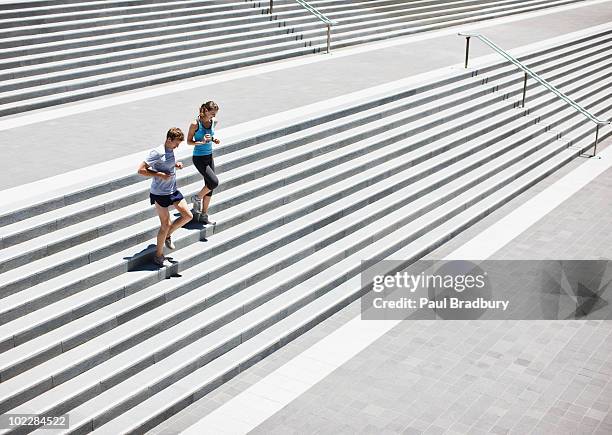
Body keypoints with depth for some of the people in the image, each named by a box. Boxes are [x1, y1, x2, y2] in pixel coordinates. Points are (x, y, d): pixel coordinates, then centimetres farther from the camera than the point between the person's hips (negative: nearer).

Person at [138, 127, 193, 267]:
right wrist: (159, 175, -23)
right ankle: (158, 256, 15)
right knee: (165, 225, -2)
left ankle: (168, 235, 25)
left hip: (173, 191, 8)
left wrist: (176, 164, 6)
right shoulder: (157, 153, -19)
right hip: (160, 193, -8)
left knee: (188, 215, 4)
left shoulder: (170, 150, 5)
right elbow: (141, 170, -19)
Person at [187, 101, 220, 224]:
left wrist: (214, 140, -3)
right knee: (214, 182, -16)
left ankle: (203, 216, 20)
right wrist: (201, 142, -25)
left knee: (209, 187, 8)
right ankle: (197, 198, 12)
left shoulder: (213, 122, 0)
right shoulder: (195, 124, -17)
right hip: (199, 158, -7)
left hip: (209, 157, 7)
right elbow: (189, 141, -8)